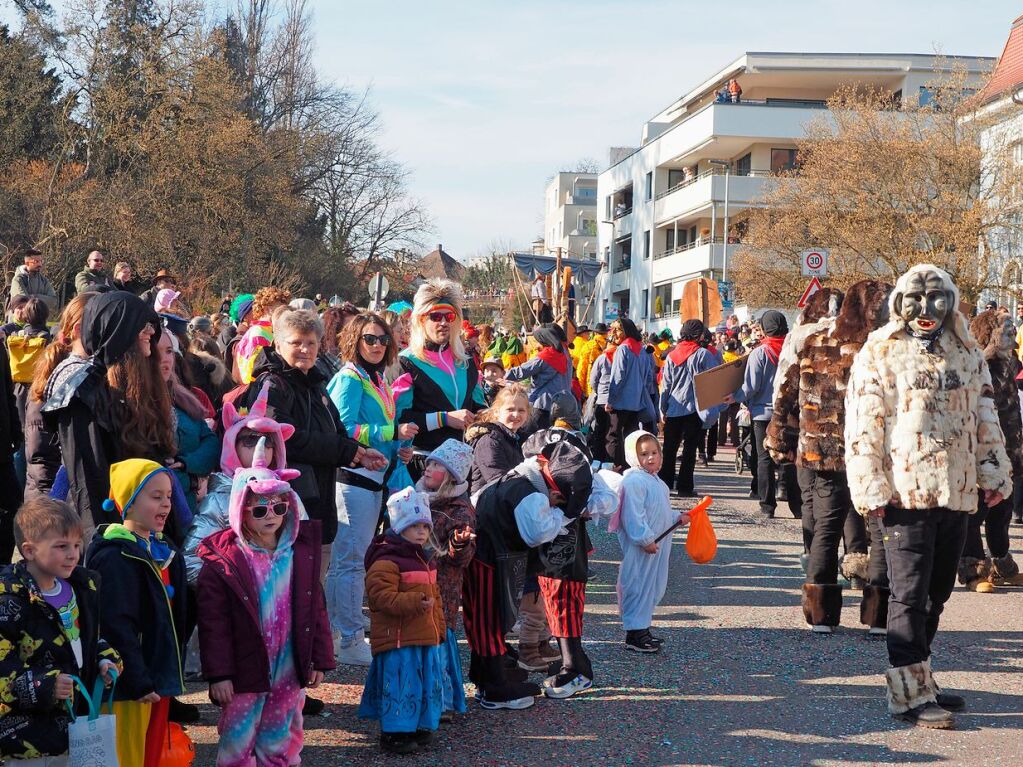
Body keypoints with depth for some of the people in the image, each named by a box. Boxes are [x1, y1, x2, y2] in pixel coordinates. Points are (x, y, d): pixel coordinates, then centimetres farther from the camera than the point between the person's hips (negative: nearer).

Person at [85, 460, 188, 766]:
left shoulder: (164, 550, 13)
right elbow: (117, 626, -22)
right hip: (129, 687, -9)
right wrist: (139, 683, -22)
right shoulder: (115, 557, -17)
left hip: (159, 679, 9)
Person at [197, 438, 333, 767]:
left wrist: (319, 660, 9)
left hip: (290, 673, 4)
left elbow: (316, 610, 10)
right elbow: (213, 622, -10)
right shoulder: (222, 561, -9)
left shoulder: (301, 553, 5)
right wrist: (218, 674, -12)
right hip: (244, 676, -4)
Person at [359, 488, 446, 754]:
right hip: (398, 640, -9)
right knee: (401, 685, -7)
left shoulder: (425, 561, 15)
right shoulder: (386, 562, -15)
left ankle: (417, 726, 28)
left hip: (426, 638, 9)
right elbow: (383, 597, -24)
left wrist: (439, 627, 19)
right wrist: (416, 602, -32)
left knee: (427, 683, 14)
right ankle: (394, 734, 3)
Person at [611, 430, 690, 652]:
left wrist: (677, 517, 15)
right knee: (639, 586, -4)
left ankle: (642, 628, 27)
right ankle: (635, 635, 3)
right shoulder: (634, 482, -19)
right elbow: (633, 516, -24)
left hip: (658, 545, 10)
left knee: (654, 587, 16)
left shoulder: (655, 480, 15)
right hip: (641, 548, -10)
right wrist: (645, 540, -25)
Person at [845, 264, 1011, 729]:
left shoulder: (966, 353, 13)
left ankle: (916, 678, 24)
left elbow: (985, 416, 18)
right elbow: (862, 428, -6)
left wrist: (994, 474, 13)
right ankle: (911, 694, -1)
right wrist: (871, 489, -12)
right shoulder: (879, 354, -3)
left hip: (958, 492, 6)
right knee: (911, 595, -4)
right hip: (907, 493, -6)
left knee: (937, 591, 13)